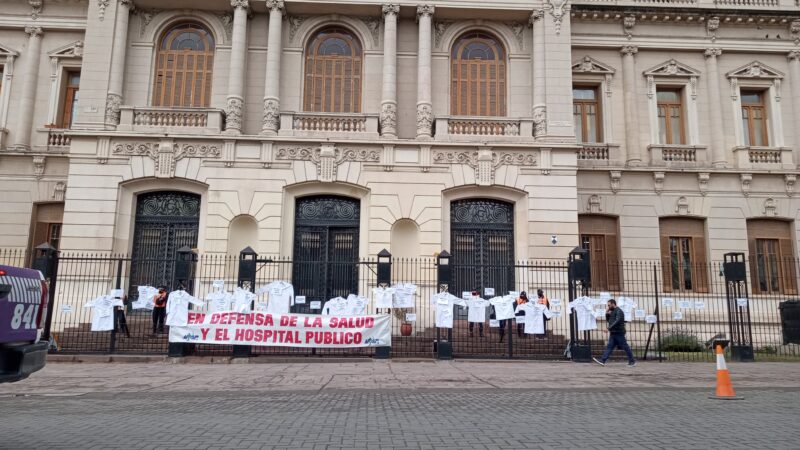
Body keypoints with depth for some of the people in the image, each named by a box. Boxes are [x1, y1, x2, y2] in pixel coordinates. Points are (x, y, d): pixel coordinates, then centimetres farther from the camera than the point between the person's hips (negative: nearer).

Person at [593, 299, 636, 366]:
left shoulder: (619, 311, -12)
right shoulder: (612, 312, 17)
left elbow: (617, 321, -24)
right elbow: (608, 320, 21)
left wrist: (610, 327, -30)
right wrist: (607, 313, 7)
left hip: (619, 333, -9)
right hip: (613, 333, 9)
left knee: (625, 347, 0)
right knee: (609, 347, 1)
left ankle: (632, 361, 11)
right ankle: (602, 360, -5)